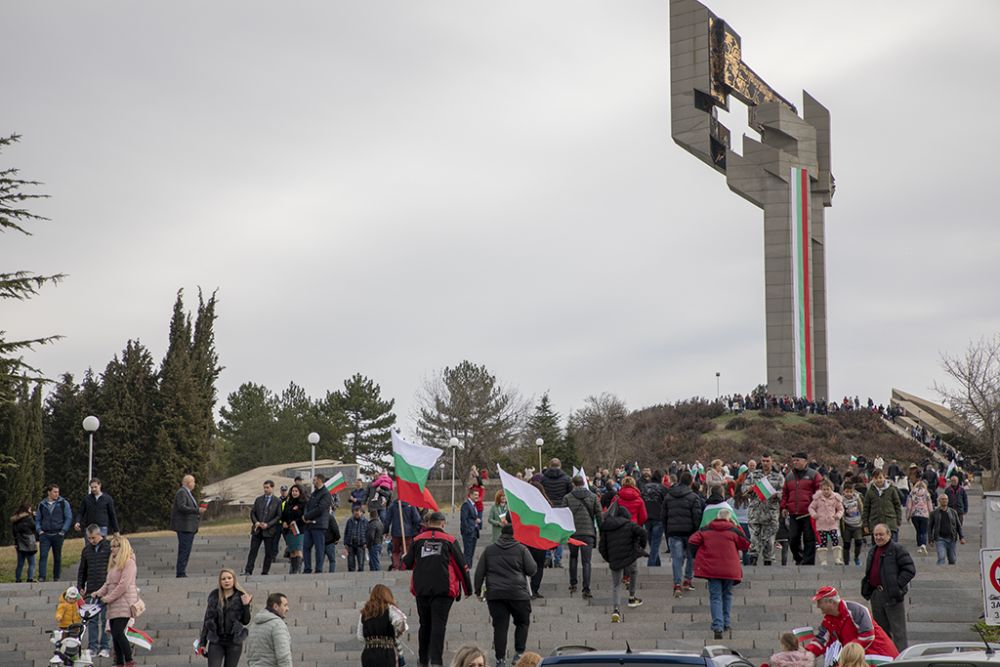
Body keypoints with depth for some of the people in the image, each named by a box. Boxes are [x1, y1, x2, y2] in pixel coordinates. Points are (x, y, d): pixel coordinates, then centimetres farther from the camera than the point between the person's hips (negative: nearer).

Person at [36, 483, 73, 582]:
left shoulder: (63, 503, 2)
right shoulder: (42, 504, 10)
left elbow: (69, 518, 1)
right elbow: (37, 519, 18)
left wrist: (63, 531, -7)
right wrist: (39, 530, 3)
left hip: (58, 535, -1)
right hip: (45, 535, 1)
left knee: (57, 557, 5)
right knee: (43, 555, -11)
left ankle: (56, 577, 15)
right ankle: (41, 577, -13)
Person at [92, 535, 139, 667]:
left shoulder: (129, 562, -8)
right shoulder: (114, 563, 20)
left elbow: (123, 584, -16)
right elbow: (108, 583, 21)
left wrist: (108, 598, -14)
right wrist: (99, 593, 4)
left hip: (124, 604, -9)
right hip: (113, 605, 9)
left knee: (118, 632, -16)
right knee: (115, 635, 6)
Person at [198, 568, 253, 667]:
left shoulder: (240, 597, 0)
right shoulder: (214, 596, 3)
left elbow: (246, 621, 2)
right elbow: (207, 619, 7)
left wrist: (246, 605, -14)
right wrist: (202, 642, 5)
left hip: (234, 641, 0)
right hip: (216, 641, 0)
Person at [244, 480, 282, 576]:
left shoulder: (277, 502, 1)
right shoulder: (258, 499, 12)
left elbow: (278, 516, -3)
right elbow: (252, 512, 12)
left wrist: (268, 525, -12)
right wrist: (256, 522, -7)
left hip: (269, 531, -2)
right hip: (257, 530, 2)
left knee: (269, 553, 1)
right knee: (253, 550, -2)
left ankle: (265, 572, 9)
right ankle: (248, 571, -4)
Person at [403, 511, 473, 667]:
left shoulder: (418, 540, 7)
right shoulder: (449, 540, 2)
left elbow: (407, 563, 9)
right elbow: (462, 566, 2)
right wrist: (468, 589, 11)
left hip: (421, 589, 3)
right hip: (443, 589, -3)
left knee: (425, 624, 16)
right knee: (439, 624, -4)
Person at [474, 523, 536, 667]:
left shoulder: (489, 550, 10)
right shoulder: (521, 549, 1)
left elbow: (479, 572, 10)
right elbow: (531, 570, -1)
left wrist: (478, 590, 17)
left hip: (494, 594, 2)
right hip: (518, 594, -2)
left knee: (500, 626, 3)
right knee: (522, 623, 13)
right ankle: (519, 653, 4)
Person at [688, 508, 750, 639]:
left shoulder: (706, 530, 4)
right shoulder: (734, 531, -1)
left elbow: (692, 542, 0)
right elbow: (746, 545, 5)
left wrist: (697, 556, 13)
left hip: (712, 568, 0)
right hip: (730, 569, 0)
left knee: (715, 597, 0)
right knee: (727, 594, 20)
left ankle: (718, 626, -16)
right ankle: (725, 623, 20)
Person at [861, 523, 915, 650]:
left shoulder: (898, 550, -7)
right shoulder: (872, 551, 17)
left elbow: (910, 570, -12)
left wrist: (897, 585, -17)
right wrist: (867, 588, 12)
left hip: (892, 596, -8)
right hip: (876, 595, 8)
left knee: (898, 631, -4)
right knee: (881, 630, 14)